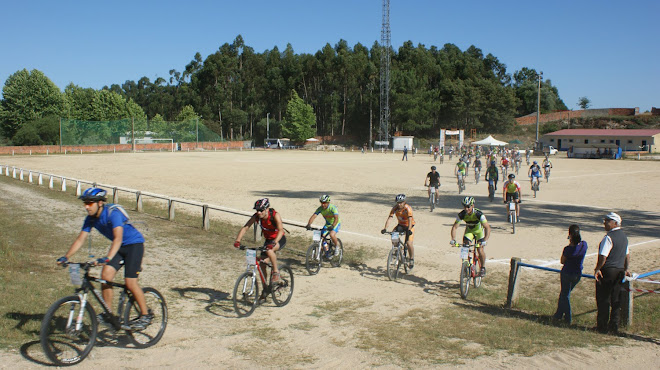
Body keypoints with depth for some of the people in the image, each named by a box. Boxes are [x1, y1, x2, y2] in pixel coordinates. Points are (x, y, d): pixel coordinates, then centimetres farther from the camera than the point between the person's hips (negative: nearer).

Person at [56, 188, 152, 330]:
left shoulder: (113, 213, -28)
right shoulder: (91, 218, -6)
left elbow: (118, 238, -39)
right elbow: (80, 239, -3)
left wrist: (107, 258, -52)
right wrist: (66, 257, -15)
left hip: (134, 244, -7)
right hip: (119, 246, 7)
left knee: (130, 283, -13)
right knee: (105, 275, -8)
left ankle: (146, 315, 3)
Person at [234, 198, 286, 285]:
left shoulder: (275, 215, -29)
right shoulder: (256, 216, -18)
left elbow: (280, 230, -40)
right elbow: (245, 228, -21)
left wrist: (273, 243, -55)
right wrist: (237, 241, -36)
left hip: (279, 239, -5)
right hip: (268, 239, 5)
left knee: (269, 250, -36)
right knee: (262, 264, -3)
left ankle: (276, 272, -14)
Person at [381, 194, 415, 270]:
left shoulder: (408, 208, -27)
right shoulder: (395, 208, -17)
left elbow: (410, 220, -38)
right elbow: (389, 218, -23)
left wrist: (409, 230, -53)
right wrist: (385, 228, -36)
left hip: (409, 226, -4)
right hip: (400, 225, 4)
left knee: (409, 243, -19)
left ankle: (412, 260, 1)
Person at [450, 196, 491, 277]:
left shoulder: (479, 214, -35)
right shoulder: (462, 214, -26)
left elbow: (487, 228, -37)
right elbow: (454, 227, -21)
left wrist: (485, 241, -49)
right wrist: (453, 239, -36)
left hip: (479, 231, -3)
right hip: (469, 230, 3)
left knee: (480, 250, -16)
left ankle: (483, 268, 7)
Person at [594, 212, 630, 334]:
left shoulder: (609, 237, -17)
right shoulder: (624, 236, 10)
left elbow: (603, 256, -20)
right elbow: (627, 255, 19)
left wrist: (597, 269, -8)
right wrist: (625, 269, 27)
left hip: (607, 271, -8)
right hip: (620, 271, 8)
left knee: (603, 300, 2)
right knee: (616, 300, 11)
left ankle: (602, 327, 9)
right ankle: (614, 326, 15)